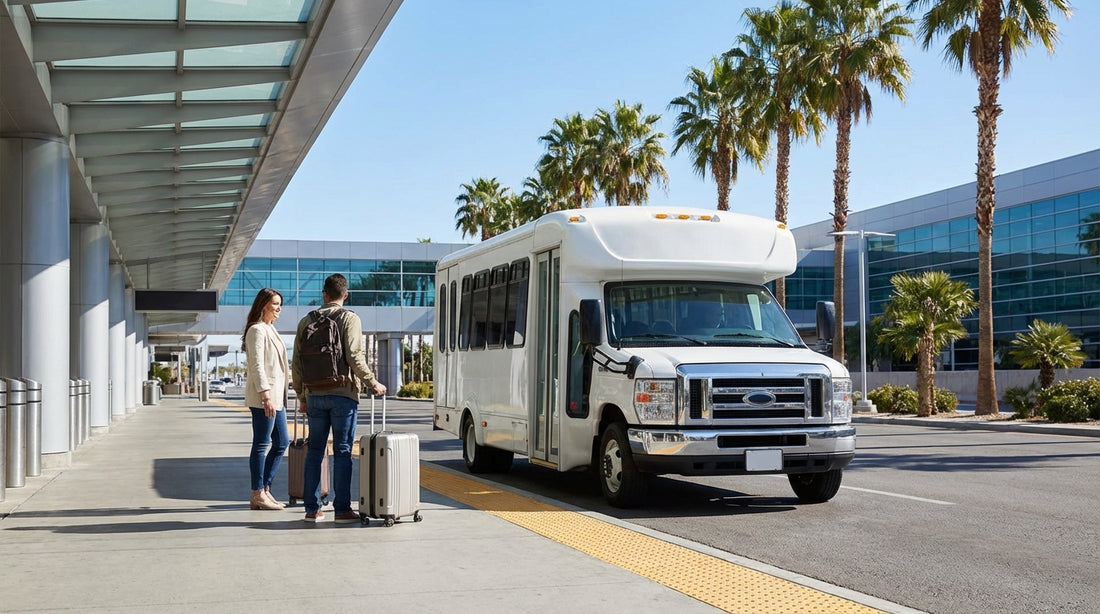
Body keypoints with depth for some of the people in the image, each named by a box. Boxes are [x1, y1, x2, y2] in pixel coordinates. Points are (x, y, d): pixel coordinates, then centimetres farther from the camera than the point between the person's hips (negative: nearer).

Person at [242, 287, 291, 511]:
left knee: (281, 442, 12)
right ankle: (258, 495, 0)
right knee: (261, 444, -5)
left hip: (276, 396, 10)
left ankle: (265, 488, 18)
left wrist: (294, 376, 33)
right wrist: (266, 395, -23)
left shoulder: (270, 330, 20)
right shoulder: (257, 330, -10)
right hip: (263, 397, -10)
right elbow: (257, 366, -18)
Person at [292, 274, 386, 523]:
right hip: (343, 394, -4)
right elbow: (354, 357, -14)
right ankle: (342, 509, -1)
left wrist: (302, 396, 18)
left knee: (315, 451, 9)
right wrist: (373, 383, -3)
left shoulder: (307, 321, 10)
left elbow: (297, 362, 9)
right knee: (342, 451, 0)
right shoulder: (350, 318, -4)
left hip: (314, 396, 4)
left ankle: (312, 509, 10)